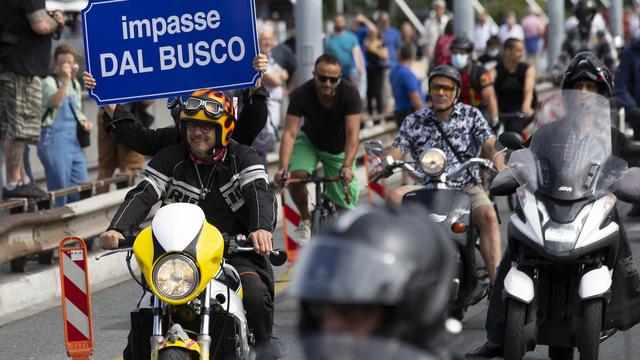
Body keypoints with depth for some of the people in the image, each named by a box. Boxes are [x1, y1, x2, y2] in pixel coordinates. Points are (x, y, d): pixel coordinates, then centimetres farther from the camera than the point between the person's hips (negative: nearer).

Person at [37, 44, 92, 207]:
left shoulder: (75, 84, 15)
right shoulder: (49, 82, -6)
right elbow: (55, 102, -25)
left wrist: (84, 122, 6)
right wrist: (65, 80, -34)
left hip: (74, 140, 7)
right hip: (55, 140, -7)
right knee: (60, 192, -6)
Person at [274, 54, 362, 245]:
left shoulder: (350, 94, -29)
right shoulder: (301, 95, -27)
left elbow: (352, 134, -36)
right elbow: (290, 133, -32)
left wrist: (346, 167, -51)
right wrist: (283, 168, -46)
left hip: (339, 149, 0)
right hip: (310, 141, 0)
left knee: (347, 206, -8)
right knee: (297, 174, -30)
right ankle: (305, 220, -3)